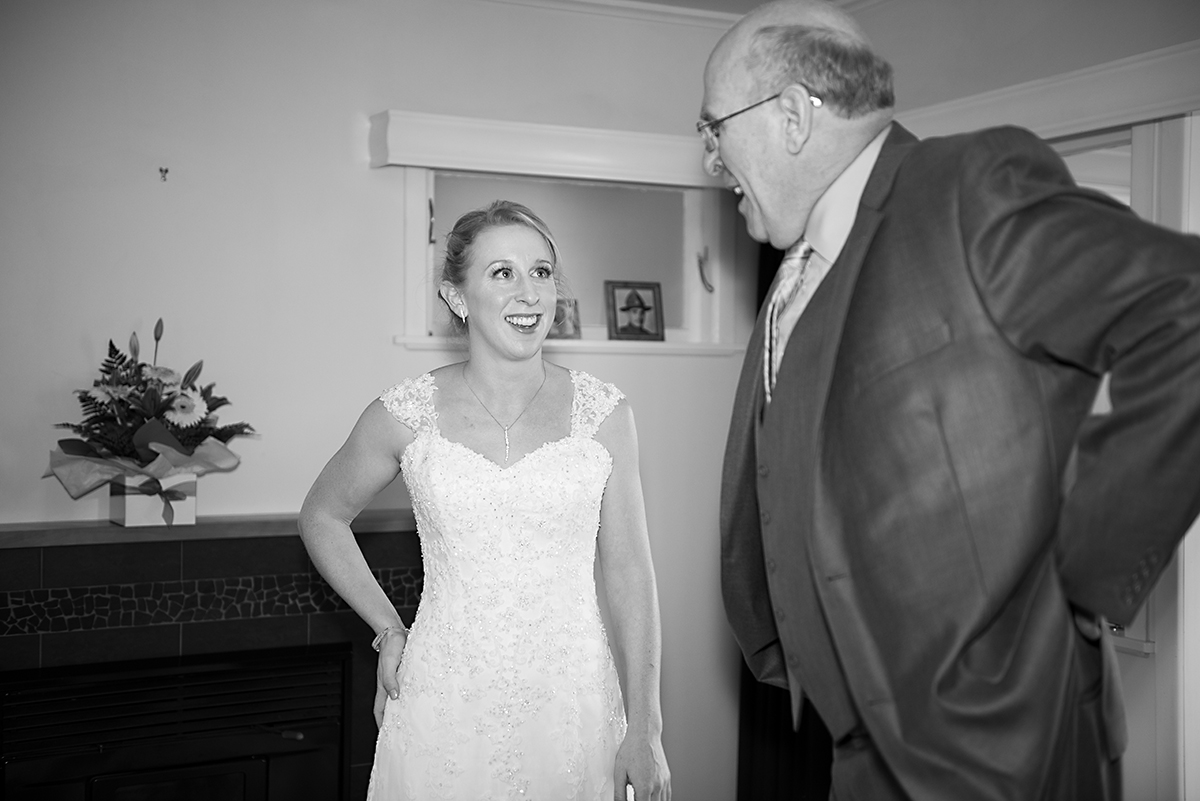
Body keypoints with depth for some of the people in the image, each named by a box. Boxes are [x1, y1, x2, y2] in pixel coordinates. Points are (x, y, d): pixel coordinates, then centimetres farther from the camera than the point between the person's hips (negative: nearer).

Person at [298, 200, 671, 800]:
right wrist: (388, 630, 5)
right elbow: (322, 517, 12)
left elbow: (629, 574, -1)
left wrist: (644, 732, -2)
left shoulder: (602, 413, -3)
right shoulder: (405, 415, -5)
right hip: (444, 705, 0)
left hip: (571, 702, 1)